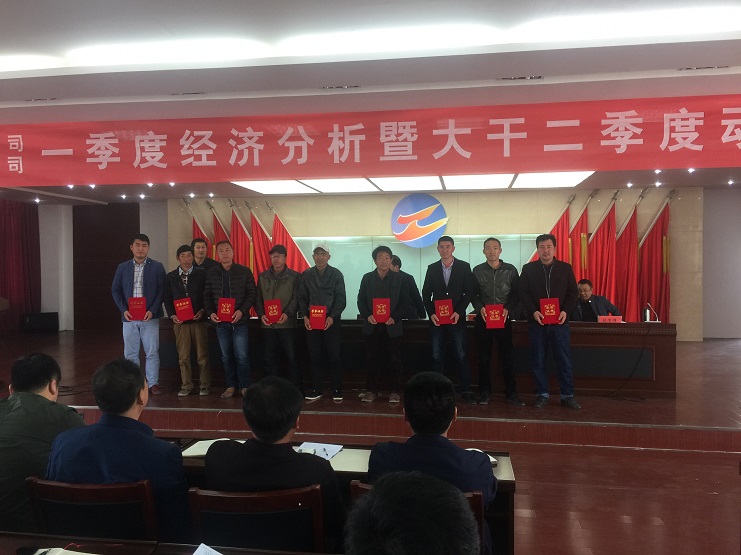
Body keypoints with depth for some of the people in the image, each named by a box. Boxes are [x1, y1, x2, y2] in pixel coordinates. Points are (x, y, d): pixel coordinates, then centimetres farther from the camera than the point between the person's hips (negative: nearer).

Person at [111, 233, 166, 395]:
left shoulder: (157, 267, 1)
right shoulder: (122, 267, 8)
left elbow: (162, 290, -2)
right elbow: (115, 290, 8)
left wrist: (152, 311, -13)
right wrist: (124, 310, -5)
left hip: (150, 317, -2)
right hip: (129, 317, 2)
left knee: (152, 352, 1)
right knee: (130, 353, 8)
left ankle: (153, 384, 10)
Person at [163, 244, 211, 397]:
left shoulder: (201, 275, 3)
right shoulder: (170, 277, 8)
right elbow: (167, 298, 9)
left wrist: (202, 311, -10)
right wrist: (172, 315, -3)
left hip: (199, 320, -1)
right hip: (180, 321, 2)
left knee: (202, 355, 2)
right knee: (183, 356, 5)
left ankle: (204, 385, 12)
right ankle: (186, 386, 15)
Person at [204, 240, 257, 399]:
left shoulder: (244, 271, 0)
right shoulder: (211, 273, 8)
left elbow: (252, 293, -2)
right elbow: (207, 296, 10)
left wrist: (242, 310, -14)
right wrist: (210, 312, -6)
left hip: (239, 321, -3)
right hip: (220, 322, 3)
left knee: (242, 356, -3)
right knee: (226, 356, 10)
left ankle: (244, 386, 9)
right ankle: (231, 386, 20)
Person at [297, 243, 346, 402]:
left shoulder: (336, 274, 1)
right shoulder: (306, 275, 9)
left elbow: (341, 299, -2)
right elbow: (302, 298, 9)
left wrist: (332, 317, -14)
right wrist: (304, 316, -5)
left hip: (331, 321, -2)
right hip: (311, 321, 2)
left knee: (334, 355, 0)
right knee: (314, 356, 6)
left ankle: (337, 389, 10)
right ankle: (317, 389, 17)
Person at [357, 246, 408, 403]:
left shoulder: (398, 278, 4)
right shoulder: (367, 278, 8)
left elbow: (404, 301, 2)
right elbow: (361, 300, 8)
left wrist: (395, 318, -11)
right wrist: (367, 315, -9)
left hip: (392, 326, -1)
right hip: (372, 326, 1)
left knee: (394, 359, 3)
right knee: (371, 359, 4)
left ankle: (395, 391, 12)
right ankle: (371, 390, 13)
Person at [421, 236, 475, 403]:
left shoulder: (464, 267, 2)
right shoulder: (432, 268, 8)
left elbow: (468, 292, 0)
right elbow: (426, 293, 8)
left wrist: (459, 312, -11)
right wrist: (431, 313, -4)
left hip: (457, 318, -2)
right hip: (437, 319, 2)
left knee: (461, 355, -2)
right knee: (437, 356, 4)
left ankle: (465, 390, 5)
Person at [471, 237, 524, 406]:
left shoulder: (510, 270, 4)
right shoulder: (478, 271, 5)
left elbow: (516, 293, 4)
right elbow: (473, 294, 5)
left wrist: (508, 309, -11)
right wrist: (480, 307, -12)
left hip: (504, 319, 0)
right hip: (483, 319, 1)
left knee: (507, 356, 2)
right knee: (484, 357, 5)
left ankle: (511, 393, 9)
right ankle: (484, 392, 14)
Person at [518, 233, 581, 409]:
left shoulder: (565, 268, 7)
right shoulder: (528, 269, 6)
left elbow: (572, 292, 3)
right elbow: (523, 294, 0)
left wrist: (565, 311, -13)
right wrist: (533, 312, -15)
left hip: (560, 322, 0)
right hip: (537, 322, 0)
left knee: (564, 360, 2)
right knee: (538, 361, 5)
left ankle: (567, 396, 10)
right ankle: (542, 395, 15)